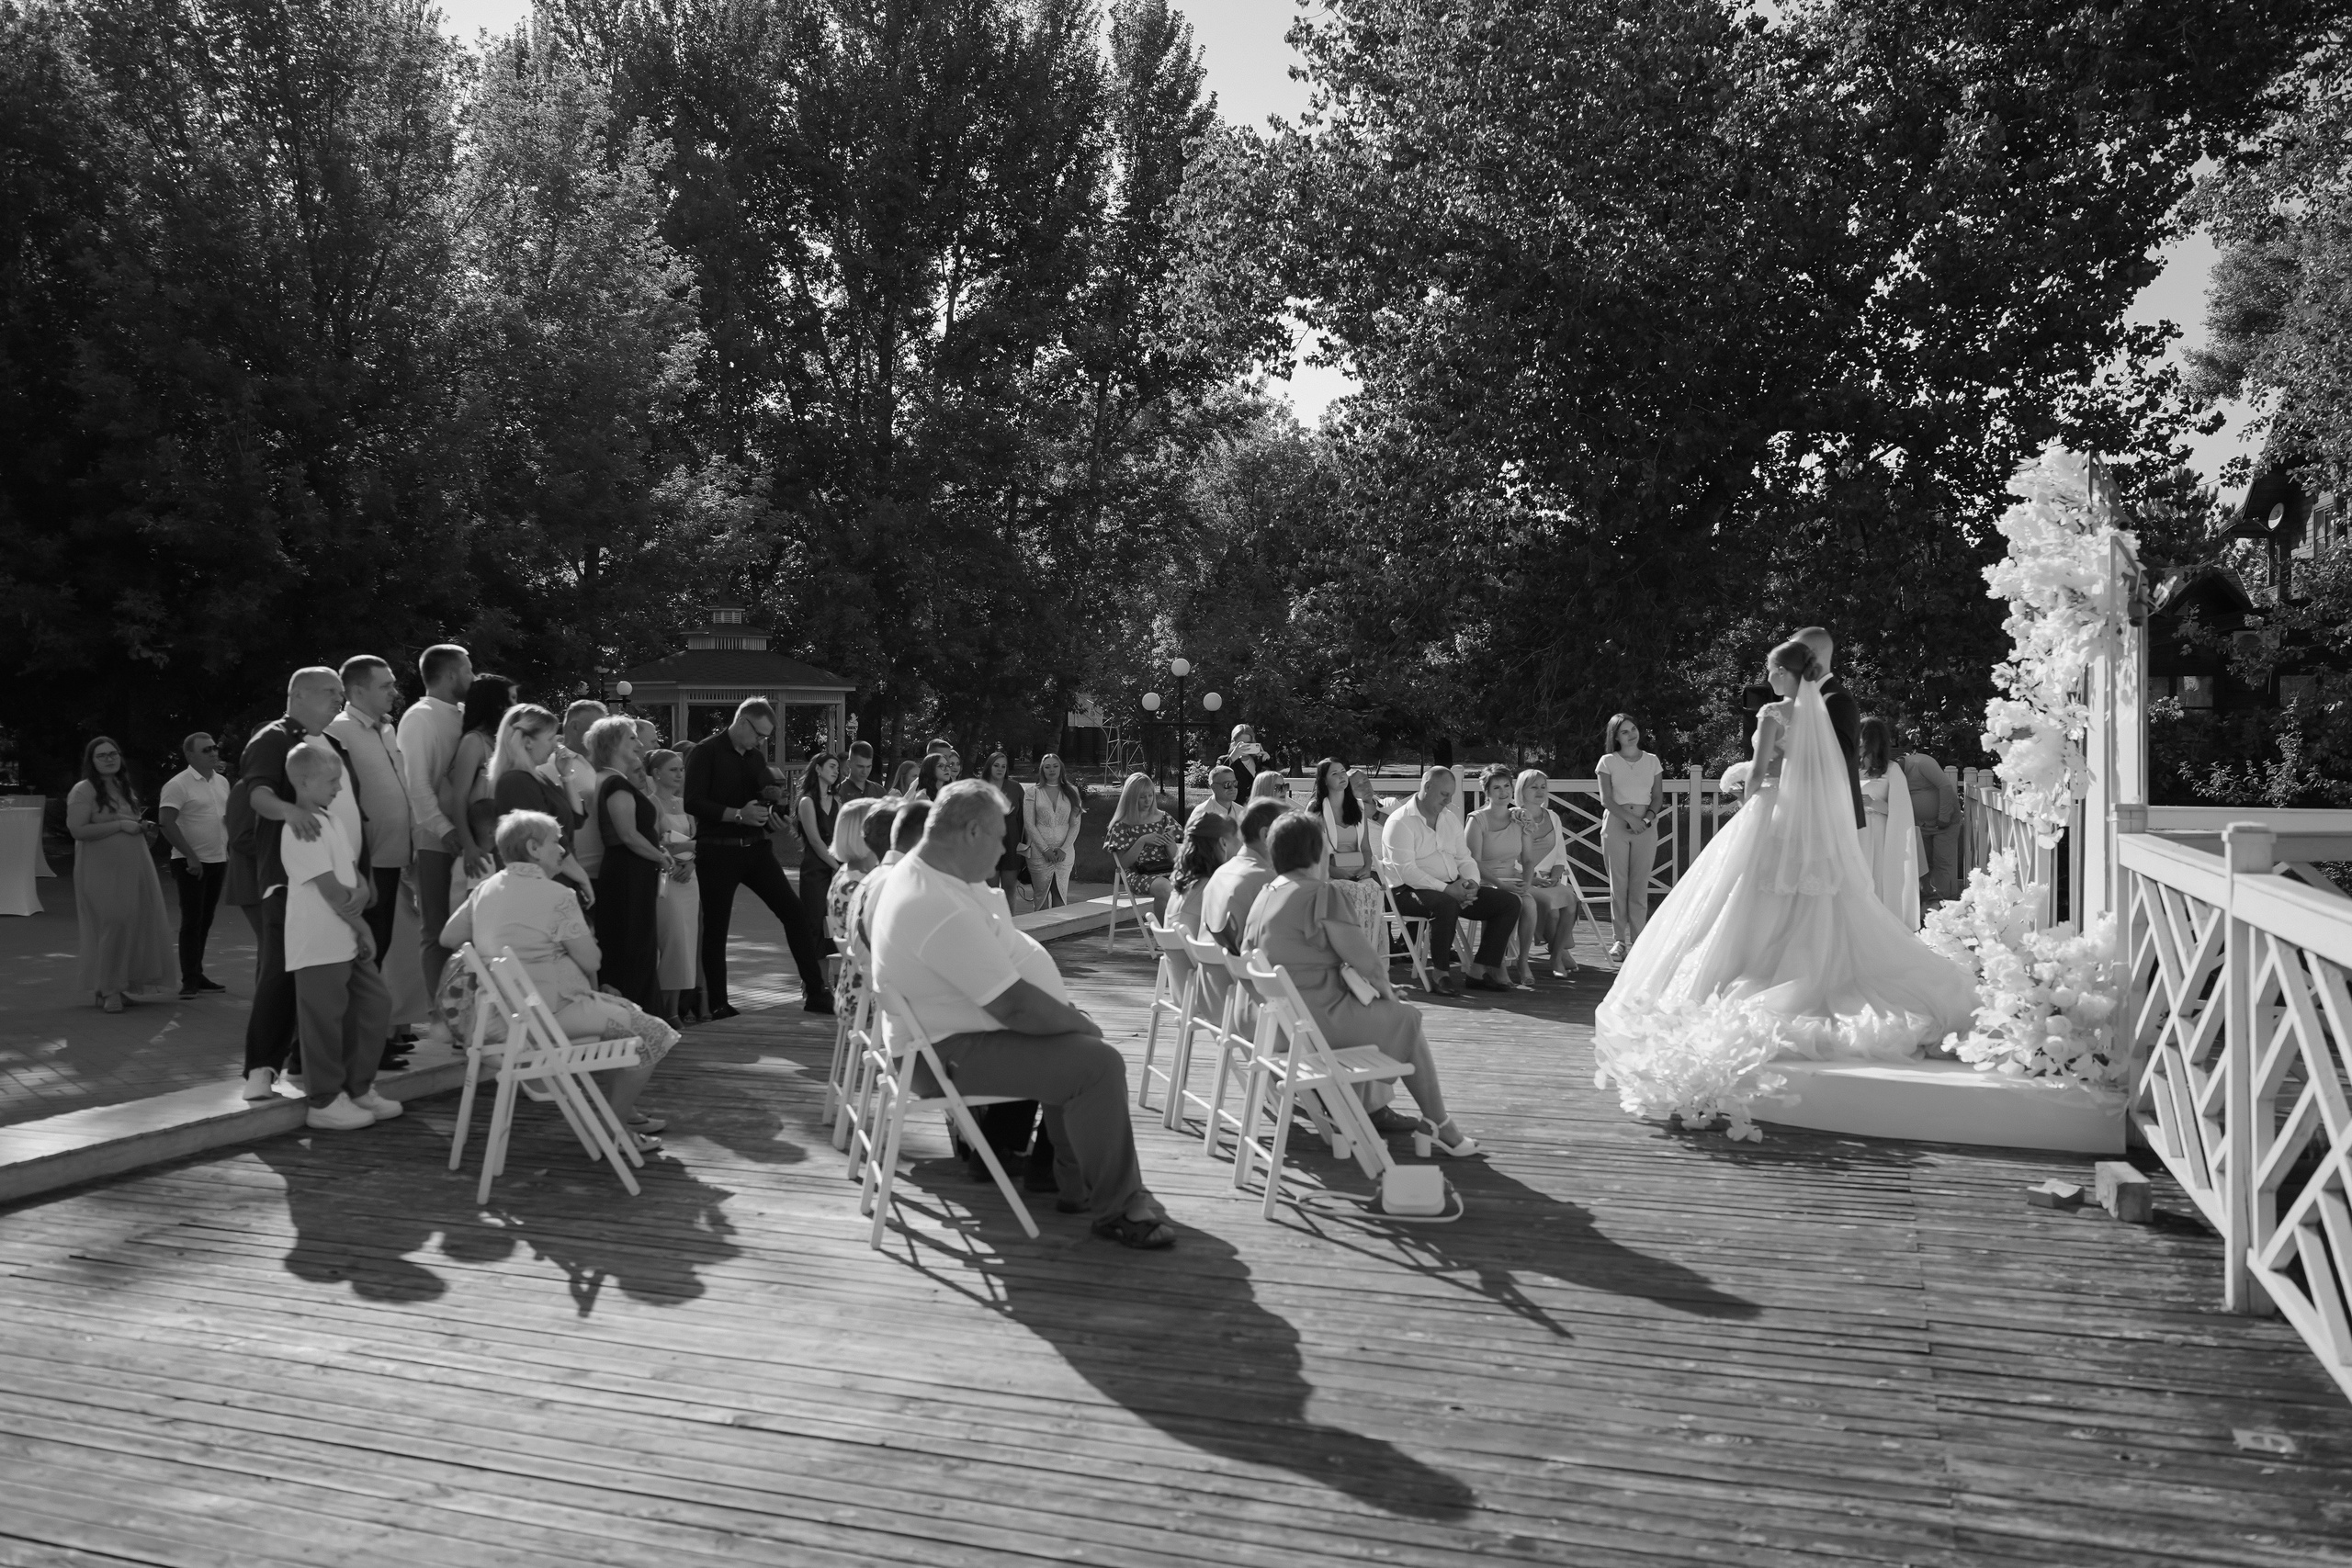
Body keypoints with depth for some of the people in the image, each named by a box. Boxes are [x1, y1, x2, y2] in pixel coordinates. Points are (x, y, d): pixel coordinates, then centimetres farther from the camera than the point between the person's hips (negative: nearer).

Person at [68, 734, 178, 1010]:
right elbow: (78, 830, -18)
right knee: (112, 924, -10)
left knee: (135, 925, 7)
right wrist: (121, 825, -18)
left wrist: (142, 829, 9)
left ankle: (118, 985, 18)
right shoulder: (83, 790, -7)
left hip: (133, 867, 8)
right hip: (102, 870, -8)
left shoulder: (124, 788, 17)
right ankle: (107, 990, -1)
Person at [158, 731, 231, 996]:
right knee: (192, 921, -4)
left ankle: (197, 974, 20)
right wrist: (190, 856, -19)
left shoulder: (222, 782, 11)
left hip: (218, 860, 7)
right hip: (192, 863, -6)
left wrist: (230, 852, 10)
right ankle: (190, 980, 1)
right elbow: (166, 823, -18)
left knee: (205, 920, 12)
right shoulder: (178, 785, -11)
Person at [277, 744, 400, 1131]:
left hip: (348, 939, 9)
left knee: (374, 1005, 13)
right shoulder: (303, 830, -17)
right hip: (319, 945, -9)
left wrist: (359, 891, -5)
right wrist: (359, 922, -8)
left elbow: (353, 870, 17)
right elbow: (333, 891, -19)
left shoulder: (333, 818, 12)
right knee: (325, 1020, -1)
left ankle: (359, 1089, 24)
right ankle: (325, 1103, 11)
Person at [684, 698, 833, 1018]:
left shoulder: (756, 756, 14)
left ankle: (815, 992, 2)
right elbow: (693, 802, -15)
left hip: (755, 847, 6)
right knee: (715, 928, 2)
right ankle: (717, 1005, 13)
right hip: (718, 850, -6)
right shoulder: (705, 752, -6)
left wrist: (772, 796, 1)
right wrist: (738, 815, -22)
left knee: (796, 912, -3)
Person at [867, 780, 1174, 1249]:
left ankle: (1079, 1185, 23)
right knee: (1098, 1063, -17)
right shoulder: (943, 912, -30)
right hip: (952, 1053, -11)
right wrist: (1082, 1026, -11)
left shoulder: (922, 872, 4)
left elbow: (1006, 947, 12)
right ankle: (1115, 1209, -2)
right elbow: (1015, 1007, -28)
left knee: (1078, 1046, 19)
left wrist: (1068, 1015, 6)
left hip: (952, 1028, 11)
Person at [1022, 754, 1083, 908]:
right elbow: (1029, 824, -1)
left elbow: (1075, 824, 5)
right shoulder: (1033, 793, 4)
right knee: (1041, 897, 1)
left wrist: (1064, 849, -7)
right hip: (1040, 854, -1)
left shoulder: (1072, 791, 9)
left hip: (1065, 854, 1)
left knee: (1061, 897, 2)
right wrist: (1045, 849, -9)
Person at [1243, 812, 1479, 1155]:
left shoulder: (1265, 895, 9)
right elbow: (1363, 957, -15)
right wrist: (1385, 987, 8)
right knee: (1406, 1017, 10)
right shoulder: (1319, 893, -16)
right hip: (1318, 1020, -9)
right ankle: (1438, 1124, 18)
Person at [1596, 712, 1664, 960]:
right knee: (1618, 884, -1)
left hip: (1646, 826, 1)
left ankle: (1638, 939, 3)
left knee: (1640, 885, 0)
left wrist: (1648, 818, -10)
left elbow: (1658, 797, 8)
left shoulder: (1652, 761, 9)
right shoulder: (1608, 761, 3)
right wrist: (1630, 818, -13)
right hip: (1616, 824, -1)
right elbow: (1606, 800, -3)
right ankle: (1618, 939, 4)